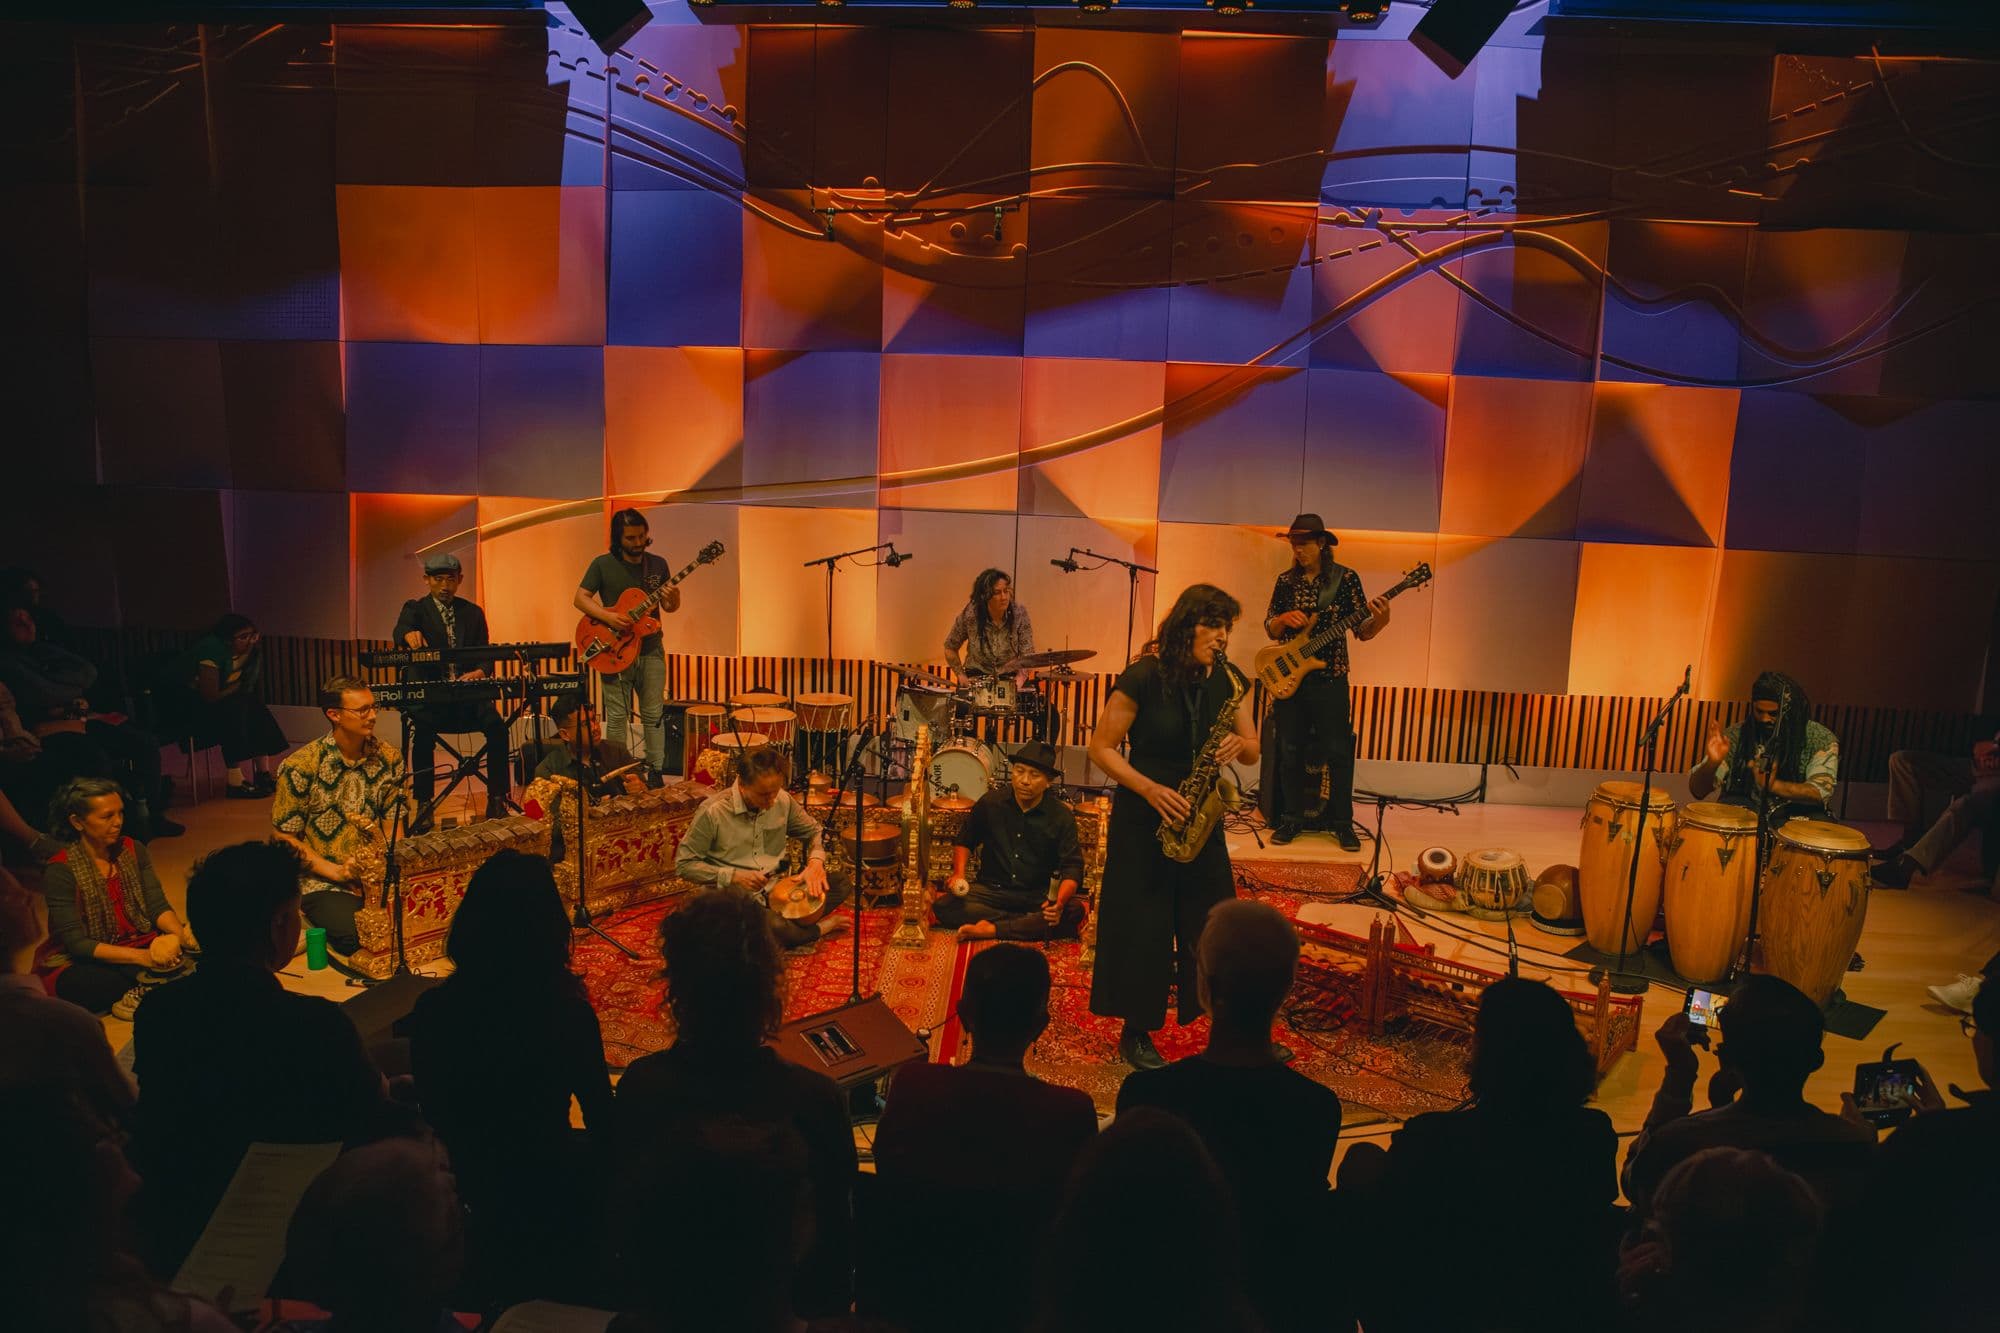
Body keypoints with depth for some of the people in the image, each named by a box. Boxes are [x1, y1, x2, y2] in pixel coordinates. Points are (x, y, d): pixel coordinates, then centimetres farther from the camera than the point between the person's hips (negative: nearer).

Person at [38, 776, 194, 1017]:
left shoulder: (134, 851, 3)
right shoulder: (60, 871, -13)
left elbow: (158, 907, -1)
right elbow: (76, 943, -18)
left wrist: (181, 935, -24)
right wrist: (143, 957, -29)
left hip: (142, 947, 5)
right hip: (88, 963, -5)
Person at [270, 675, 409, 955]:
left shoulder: (388, 759, 4)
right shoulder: (301, 766, -9)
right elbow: (285, 837, -5)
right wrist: (335, 871, -14)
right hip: (324, 882, -3)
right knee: (356, 937, -28)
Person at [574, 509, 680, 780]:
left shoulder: (658, 564, 7)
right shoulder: (603, 565, -2)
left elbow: (670, 607, 11)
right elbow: (580, 598, -3)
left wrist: (673, 598, -13)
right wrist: (608, 617, -18)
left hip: (651, 650, 2)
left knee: (654, 714, 4)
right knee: (617, 716, 2)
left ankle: (656, 772, 10)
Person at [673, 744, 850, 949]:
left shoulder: (783, 801, -2)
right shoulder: (713, 812, -16)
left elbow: (813, 831, 14)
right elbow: (684, 864, -8)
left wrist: (816, 860, -9)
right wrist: (732, 876, -19)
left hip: (776, 889, 6)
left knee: (840, 885, -12)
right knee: (774, 928, -37)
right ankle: (820, 929, -6)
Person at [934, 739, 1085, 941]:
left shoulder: (1062, 817, -6)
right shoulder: (990, 803, -1)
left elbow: (1072, 867, -10)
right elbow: (964, 840, 15)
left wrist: (1059, 902, -31)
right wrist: (959, 874, -5)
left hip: (1039, 896, -1)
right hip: (992, 890, 1)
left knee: (1074, 912, -32)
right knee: (942, 906, -25)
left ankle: (992, 929, -27)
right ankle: (1031, 924, -21)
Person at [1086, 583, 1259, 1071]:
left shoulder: (1228, 680, 1)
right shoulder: (1143, 677, -14)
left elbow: (1253, 751, 7)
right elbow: (1101, 747, -10)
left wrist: (1239, 745, -17)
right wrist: (1150, 789, -21)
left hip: (1200, 818, 4)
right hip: (1143, 819, -4)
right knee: (1143, 929, 3)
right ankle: (1135, 1034, 19)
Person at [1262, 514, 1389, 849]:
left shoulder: (1346, 578, -3)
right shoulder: (1285, 581, 6)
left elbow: (1362, 632, -3)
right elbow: (1270, 630, 8)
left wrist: (1380, 620, -24)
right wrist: (1285, 619, -13)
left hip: (1330, 680, -3)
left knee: (1338, 752, 1)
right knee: (1291, 751, 8)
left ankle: (1342, 822, 13)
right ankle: (1292, 818, 19)